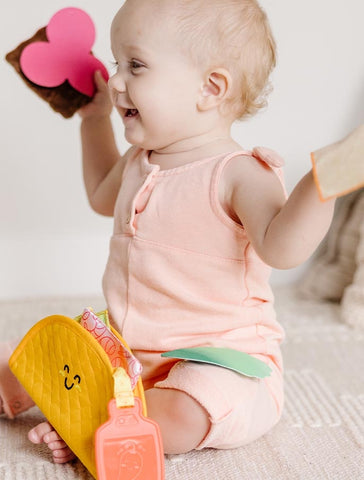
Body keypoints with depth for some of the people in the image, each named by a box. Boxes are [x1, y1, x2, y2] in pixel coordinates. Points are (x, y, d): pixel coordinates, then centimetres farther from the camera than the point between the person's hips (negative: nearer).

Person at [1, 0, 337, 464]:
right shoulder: (138, 162, 6)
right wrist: (95, 117, 28)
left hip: (221, 360, -7)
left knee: (184, 416, -33)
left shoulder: (237, 174, -19)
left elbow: (280, 246, -35)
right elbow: (103, 196, 30)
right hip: (129, 350, 8)